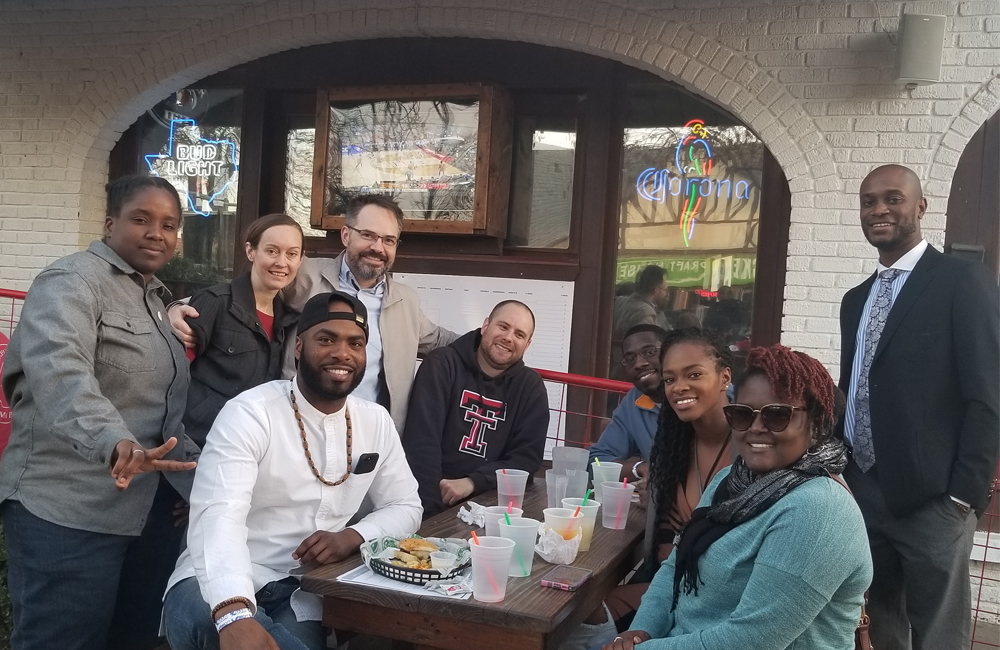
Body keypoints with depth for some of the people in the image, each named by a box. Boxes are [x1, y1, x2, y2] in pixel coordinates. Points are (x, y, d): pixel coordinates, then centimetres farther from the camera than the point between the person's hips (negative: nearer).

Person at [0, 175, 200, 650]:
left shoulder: (156, 297, 15)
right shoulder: (72, 283, -10)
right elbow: (59, 371, -29)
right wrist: (113, 442, -46)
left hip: (150, 507, 8)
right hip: (69, 510, -7)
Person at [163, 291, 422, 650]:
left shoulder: (376, 421, 5)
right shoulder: (249, 414, -14)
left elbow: (405, 506, 14)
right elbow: (218, 517, -27)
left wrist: (352, 537, -9)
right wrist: (235, 615, -45)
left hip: (301, 592, 5)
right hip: (222, 591, -4)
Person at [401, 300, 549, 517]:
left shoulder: (531, 387, 6)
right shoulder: (442, 365, -3)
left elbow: (528, 457, 1)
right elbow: (422, 441, -12)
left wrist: (472, 483, -13)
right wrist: (429, 505, -22)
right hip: (436, 503, -2)